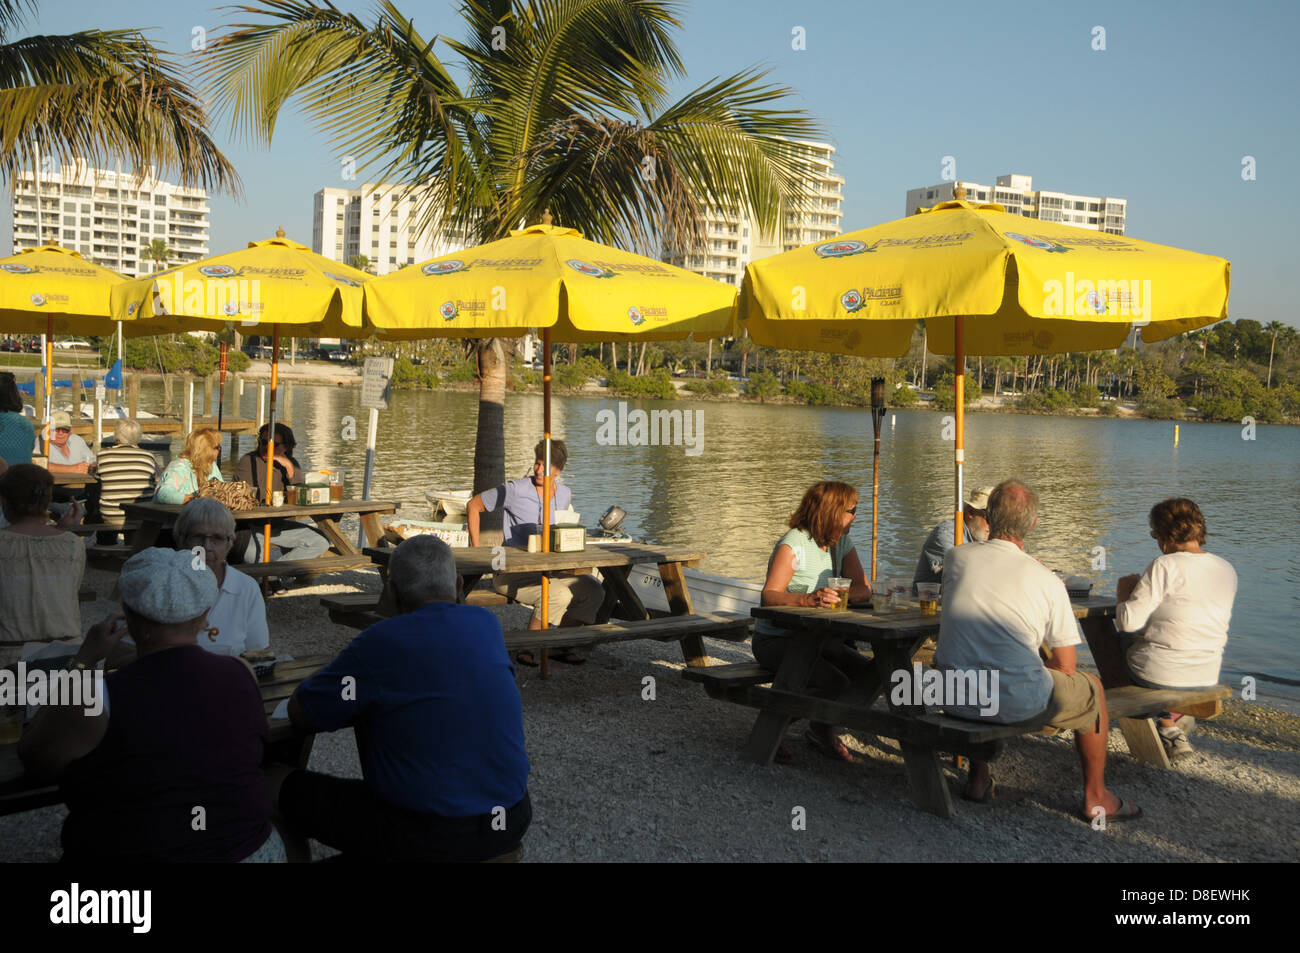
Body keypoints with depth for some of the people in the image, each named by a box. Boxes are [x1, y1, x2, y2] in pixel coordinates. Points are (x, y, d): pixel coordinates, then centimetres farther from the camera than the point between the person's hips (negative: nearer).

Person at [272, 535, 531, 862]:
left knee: (278, 783, 8)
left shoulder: (378, 644, -14)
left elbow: (299, 713, 0)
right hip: (510, 822, 6)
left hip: (427, 837, -6)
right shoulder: (486, 624, 3)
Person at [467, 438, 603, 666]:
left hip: (548, 569, 7)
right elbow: (473, 506, 1)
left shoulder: (565, 495, 7)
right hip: (511, 572, -7)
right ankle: (527, 649, -14)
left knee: (593, 589, -10)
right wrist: (476, 550, -2)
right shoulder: (515, 490, -11)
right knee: (559, 595, -31)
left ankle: (559, 646, 1)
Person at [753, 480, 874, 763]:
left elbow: (863, 588, -1)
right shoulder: (793, 544, -18)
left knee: (868, 674, -14)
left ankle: (822, 731, 11)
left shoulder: (842, 541, 7)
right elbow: (769, 596, -27)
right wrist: (808, 598, -44)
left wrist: (837, 596, -23)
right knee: (835, 682, -27)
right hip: (775, 640, -7)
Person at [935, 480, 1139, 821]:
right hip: (1019, 703, -4)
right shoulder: (1047, 582, -6)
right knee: (1092, 688, 23)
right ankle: (1095, 798, 32)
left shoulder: (957, 558, -1)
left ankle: (978, 779, 44)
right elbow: (1066, 666, 0)